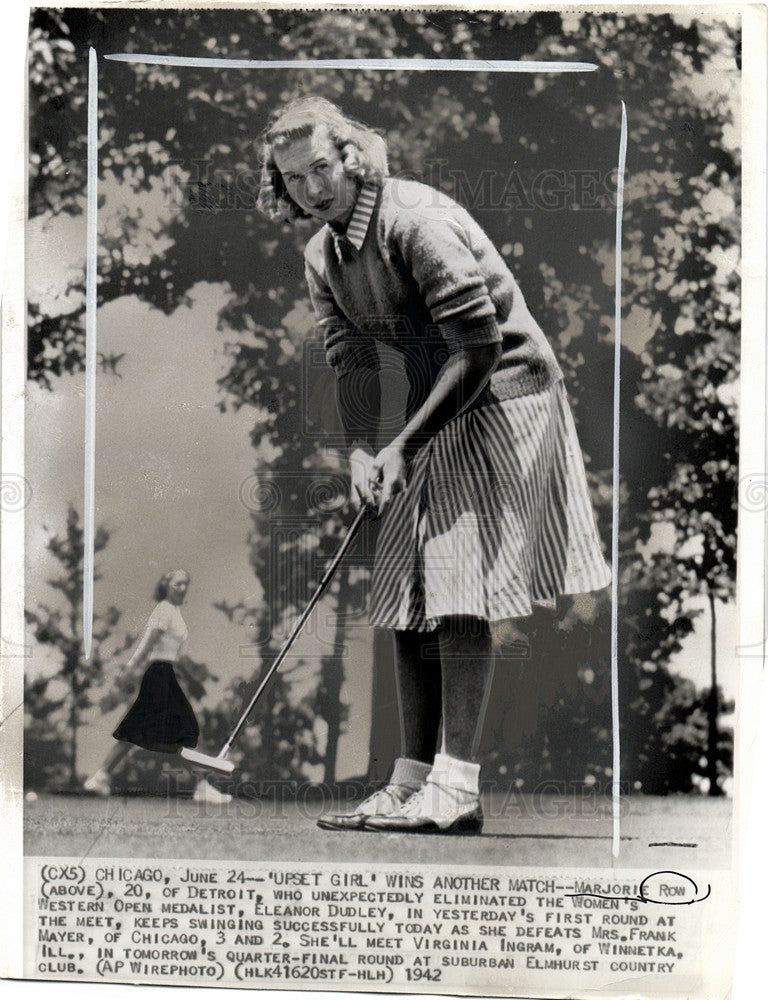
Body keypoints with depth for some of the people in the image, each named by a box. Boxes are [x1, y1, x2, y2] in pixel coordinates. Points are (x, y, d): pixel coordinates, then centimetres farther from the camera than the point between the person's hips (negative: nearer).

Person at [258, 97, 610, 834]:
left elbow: (479, 346, -23)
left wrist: (404, 446, -22)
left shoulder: (416, 220, -19)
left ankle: (455, 788, -12)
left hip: (505, 397, -9)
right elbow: (352, 362, 4)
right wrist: (361, 451, -14)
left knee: (458, 590, -15)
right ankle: (412, 783, 12)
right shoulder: (321, 256, 8)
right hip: (436, 414, 9)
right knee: (407, 595, 5)